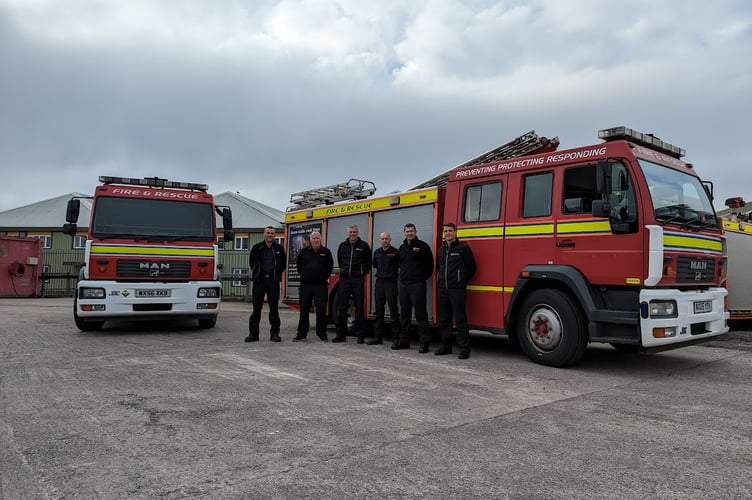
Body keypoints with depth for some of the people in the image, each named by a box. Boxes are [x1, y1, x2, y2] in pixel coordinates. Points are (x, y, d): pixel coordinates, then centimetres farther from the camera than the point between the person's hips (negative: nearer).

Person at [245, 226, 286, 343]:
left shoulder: (279, 248, 6)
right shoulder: (257, 247, 5)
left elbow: (283, 263, 18)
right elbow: (251, 262, 17)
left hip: (273, 281, 0)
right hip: (259, 280, 0)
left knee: (274, 308, 2)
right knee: (256, 308, 1)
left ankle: (275, 334, 7)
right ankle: (253, 333, 7)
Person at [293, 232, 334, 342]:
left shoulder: (326, 252, 6)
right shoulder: (304, 251, 8)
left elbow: (330, 266, 15)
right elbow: (298, 264, 20)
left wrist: (325, 277, 9)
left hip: (320, 285, -1)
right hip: (305, 284, 1)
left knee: (321, 310, -1)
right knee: (304, 310, 5)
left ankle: (322, 333, 8)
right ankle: (302, 333, 12)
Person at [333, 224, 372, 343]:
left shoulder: (364, 246, 2)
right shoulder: (343, 245, 12)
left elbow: (368, 261, 8)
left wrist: (363, 272, 6)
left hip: (358, 280, -3)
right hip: (344, 279, 3)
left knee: (359, 309, 0)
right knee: (341, 308, 2)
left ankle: (360, 335, 6)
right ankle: (341, 335, 10)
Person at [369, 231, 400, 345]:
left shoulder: (395, 252, -2)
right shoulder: (377, 252, 13)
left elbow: (399, 268, -3)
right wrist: (380, 274, 12)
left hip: (391, 282, -5)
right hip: (379, 282, 5)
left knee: (393, 312, -4)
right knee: (379, 311, 9)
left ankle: (396, 337, -1)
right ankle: (378, 337, 15)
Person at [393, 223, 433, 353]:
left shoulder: (422, 246, -2)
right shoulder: (402, 247, 17)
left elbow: (429, 265, -3)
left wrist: (421, 278, -2)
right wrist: (402, 275, 15)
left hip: (417, 284, -6)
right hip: (403, 284, 7)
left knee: (420, 314, -7)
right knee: (404, 314, 11)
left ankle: (425, 343, -3)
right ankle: (403, 341, 18)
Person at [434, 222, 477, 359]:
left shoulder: (463, 248, -2)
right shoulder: (441, 249, 16)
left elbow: (472, 267, 2)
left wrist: (461, 280, 7)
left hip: (457, 289, -6)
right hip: (443, 289, 6)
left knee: (460, 319, -7)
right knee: (444, 319, 10)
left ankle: (464, 348, -4)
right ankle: (446, 346, 19)